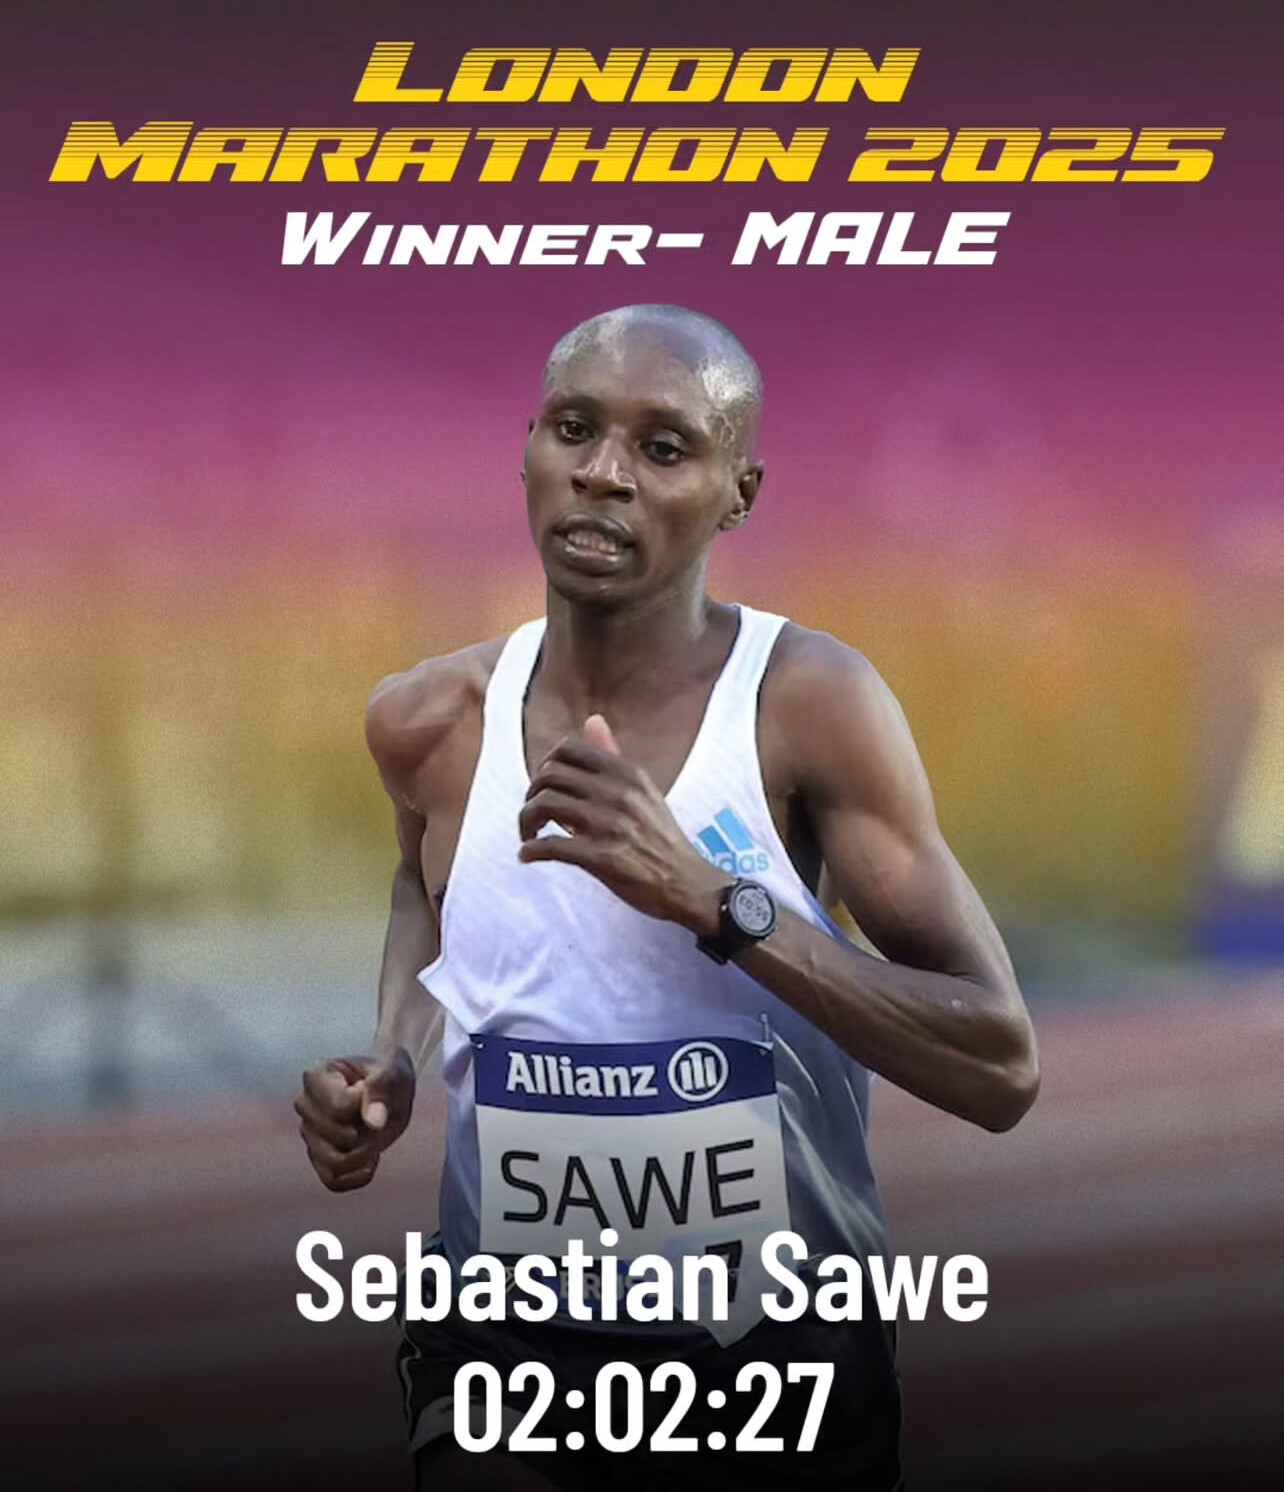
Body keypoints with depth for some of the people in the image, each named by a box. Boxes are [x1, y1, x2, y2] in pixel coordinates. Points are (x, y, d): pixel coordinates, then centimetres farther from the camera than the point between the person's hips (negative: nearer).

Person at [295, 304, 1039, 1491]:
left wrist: (712, 899, -29)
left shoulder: (811, 703, -16)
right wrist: (394, 1063, 0)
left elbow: (1002, 1070, -20)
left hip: (787, 1347, -2)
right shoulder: (429, 722, -5)